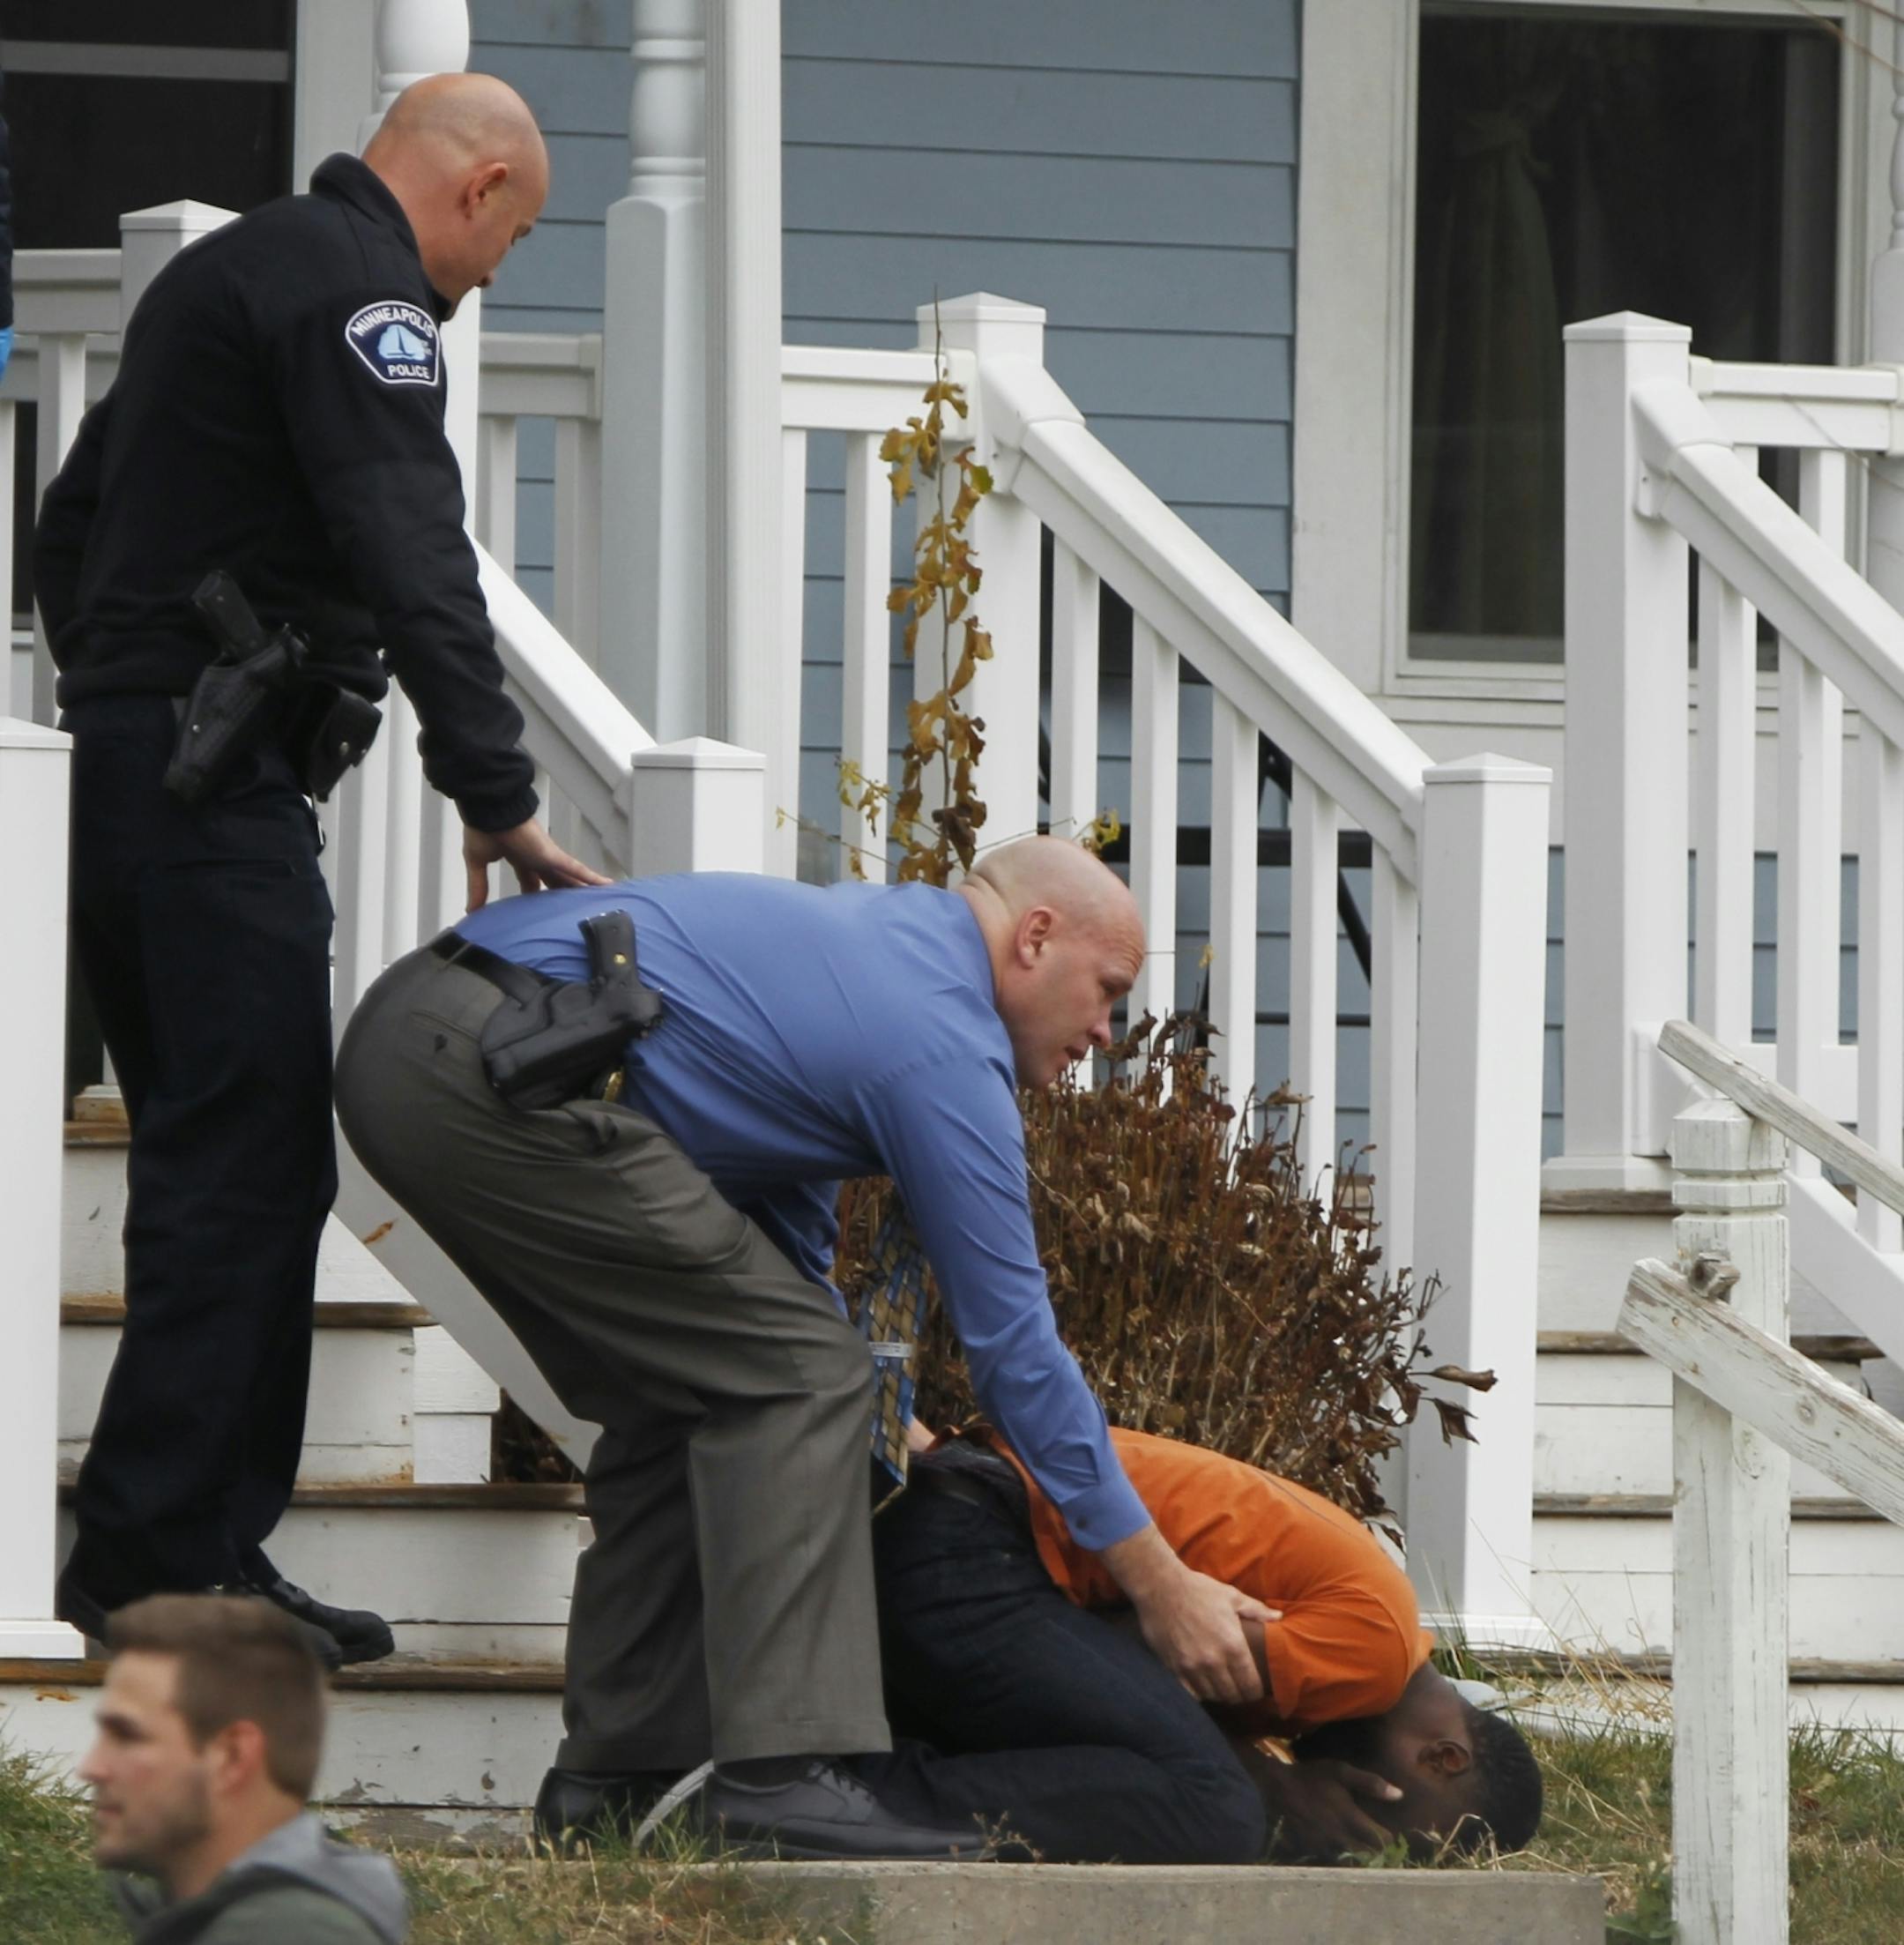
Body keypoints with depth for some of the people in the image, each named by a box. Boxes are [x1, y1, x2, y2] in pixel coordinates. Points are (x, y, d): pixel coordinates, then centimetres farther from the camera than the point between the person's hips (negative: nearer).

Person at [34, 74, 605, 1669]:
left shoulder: (223, 269, 23)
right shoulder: (358, 295, -10)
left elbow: (71, 527, 30)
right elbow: (416, 566, -20)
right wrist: (498, 802, -21)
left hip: (117, 755, 10)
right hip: (220, 792, -10)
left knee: (210, 1164, 12)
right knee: (250, 1165, -10)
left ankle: (172, 1550, 12)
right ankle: (163, 1556, -13)